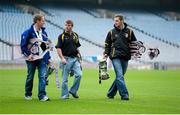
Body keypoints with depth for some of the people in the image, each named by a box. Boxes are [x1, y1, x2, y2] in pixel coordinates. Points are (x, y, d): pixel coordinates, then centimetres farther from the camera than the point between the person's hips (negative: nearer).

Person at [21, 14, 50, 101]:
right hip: (32, 58, -4)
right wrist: (28, 55, -16)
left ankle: (42, 95, -9)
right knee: (30, 77, 8)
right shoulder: (28, 32, -8)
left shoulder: (44, 33, 10)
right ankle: (28, 94, 24)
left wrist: (48, 57, 13)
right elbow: (23, 45, -8)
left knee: (42, 76, -7)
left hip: (42, 58, 4)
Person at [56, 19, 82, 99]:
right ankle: (65, 95, 8)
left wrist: (78, 56, 14)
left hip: (75, 59, 4)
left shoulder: (75, 35, 11)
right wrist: (62, 58, -20)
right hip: (66, 59, -4)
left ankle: (73, 91, 8)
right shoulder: (62, 36, -4)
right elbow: (58, 48, -9)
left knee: (79, 74, -9)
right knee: (65, 79, 0)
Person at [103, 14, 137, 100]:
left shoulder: (129, 31, 9)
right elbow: (107, 44, 15)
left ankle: (111, 93, 23)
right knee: (120, 76, -14)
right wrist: (106, 53, 1)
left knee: (120, 76, 9)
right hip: (115, 57, -2)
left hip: (125, 57, 2)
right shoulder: (111, 32, 8)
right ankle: (124, 94, -16)